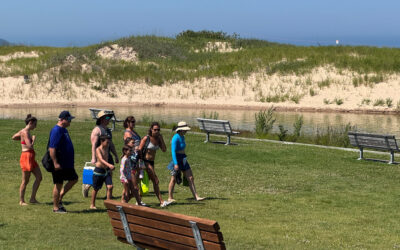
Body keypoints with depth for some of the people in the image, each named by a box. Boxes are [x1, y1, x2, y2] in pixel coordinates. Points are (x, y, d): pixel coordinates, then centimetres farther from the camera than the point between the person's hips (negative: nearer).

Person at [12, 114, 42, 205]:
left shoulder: (23, 131, 13)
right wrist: (33, 139, -6)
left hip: (31, 158, 10)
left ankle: (32, 199, 14)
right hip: (26, 157, -10)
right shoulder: (25, 132, -16)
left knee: (39, 177, 10)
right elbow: (30, 146, -23)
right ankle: (21, 201, 9)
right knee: (25, 181, -1)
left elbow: (14, 137, 27)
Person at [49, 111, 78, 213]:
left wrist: (71, 162, 25)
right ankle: (56, 207, 10)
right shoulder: (56, 131, -18)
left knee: (74, 179, 14)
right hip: (59, 164, -10)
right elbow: (52, 148, -24)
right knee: (58, 184, -1)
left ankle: (59, 198, 22)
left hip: (67, 164, 10)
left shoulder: (64, 130, 13)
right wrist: (55, 163, -27)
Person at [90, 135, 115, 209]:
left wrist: (109, 169, 23)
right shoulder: (98, 149, -15)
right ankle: (92, 205, 22)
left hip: (106, 170, 6)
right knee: (96, 189, 8)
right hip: (98, 171, -5)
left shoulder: (107, 149, 7)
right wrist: (109, 165, -46)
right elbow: (101, 159, -31)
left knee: (110, 186, -9)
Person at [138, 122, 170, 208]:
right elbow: (139, 150, -11)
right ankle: (161, 202, -12)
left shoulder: (158, 139, 7)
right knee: (155, 181, -12)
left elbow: (164, 150, 1)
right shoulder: (146, 138, -11)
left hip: (152, 162, 7)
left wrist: (161, 139, -5)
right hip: (146, 161, -7)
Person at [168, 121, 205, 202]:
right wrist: (175, 164, -26)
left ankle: (196, 196, 2)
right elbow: (173, 151, -22)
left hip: (183, 160, 8)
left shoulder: (182, 137, 10)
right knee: (173, 179, 4)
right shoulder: (176, 138, -17)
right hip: (177, 160, -8)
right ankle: (170, 198, 15)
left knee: (191, 178, 2)